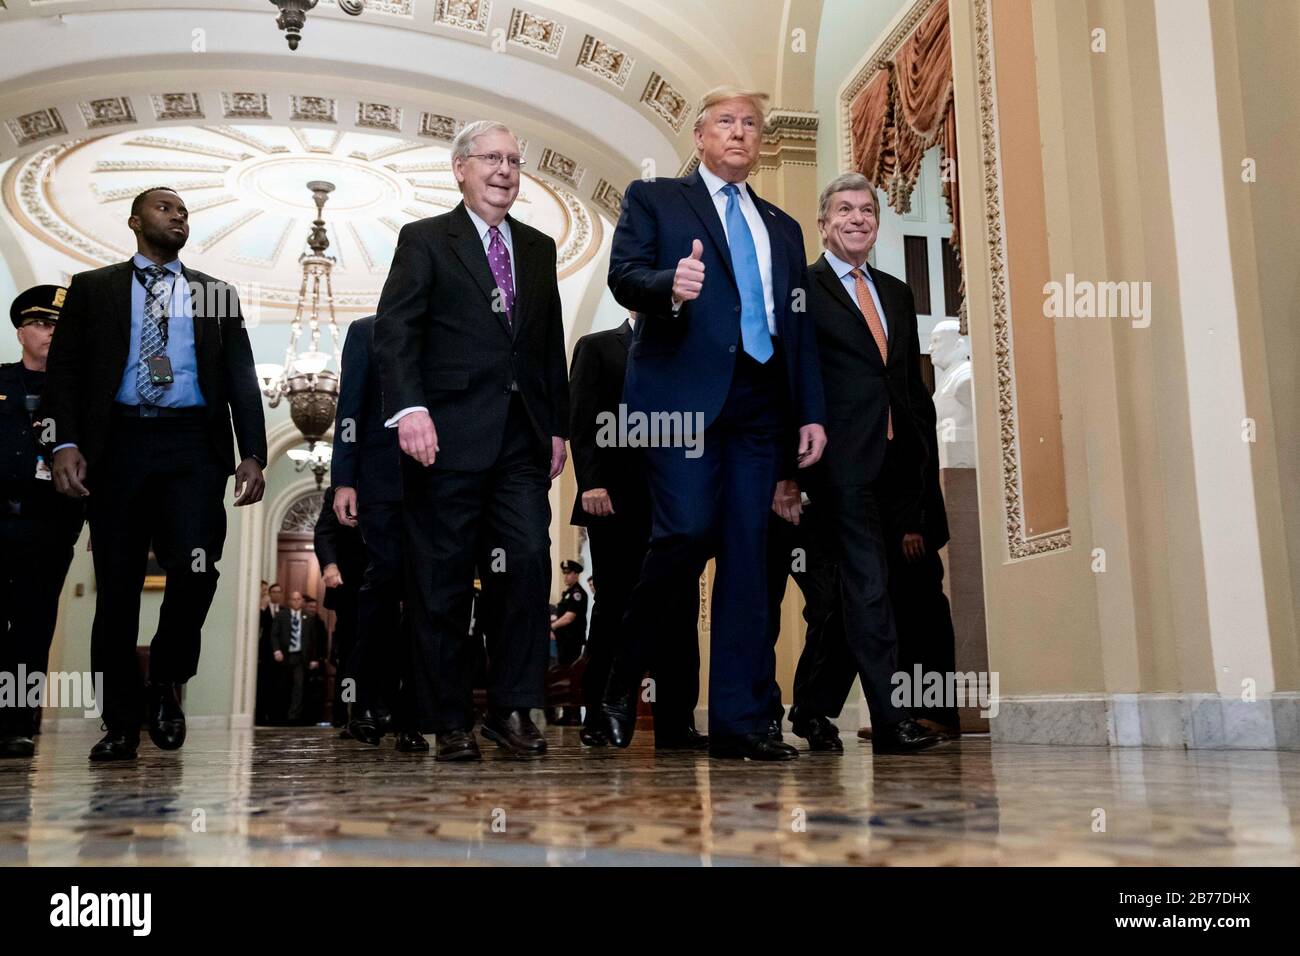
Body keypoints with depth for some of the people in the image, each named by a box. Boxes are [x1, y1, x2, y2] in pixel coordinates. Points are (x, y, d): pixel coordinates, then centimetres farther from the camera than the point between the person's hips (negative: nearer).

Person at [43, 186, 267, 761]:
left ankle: (166, 683, 11)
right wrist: (65, 443, -8)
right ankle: (121, 725, 12)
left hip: (194, 446, 0)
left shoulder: (215, 294, 17)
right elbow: (64, 368, 7)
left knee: (195, 571, -15)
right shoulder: (93, 288, 15)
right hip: (118, 444, 0)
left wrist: (252, 454, 0)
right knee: (117, 587, 2)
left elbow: (241, 379, 12)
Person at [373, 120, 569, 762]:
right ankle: (450, 721, 11)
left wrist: (558, 426, 14)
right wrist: (409, 407, -20)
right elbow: (395, 331, -5)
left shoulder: (538, 248, 20)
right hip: (449, 437, -4)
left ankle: (513, 709, 5)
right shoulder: (425, 240, 6)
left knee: (528, 565, -7)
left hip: (522, 438, 4)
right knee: (442, 582, 1)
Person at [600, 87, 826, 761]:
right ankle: (622, 677, 6)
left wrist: (812, 413, 10)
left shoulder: (783, 228, 26)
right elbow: (622, 274, -3)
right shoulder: (654, 199, 14)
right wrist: (669, 286, -24)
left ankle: (739, 722, 4)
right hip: (682, 394, -4)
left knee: (747, 555, 0)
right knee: (689, 532, -17)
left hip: (760, 407, 5)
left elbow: (799, 330, 21)